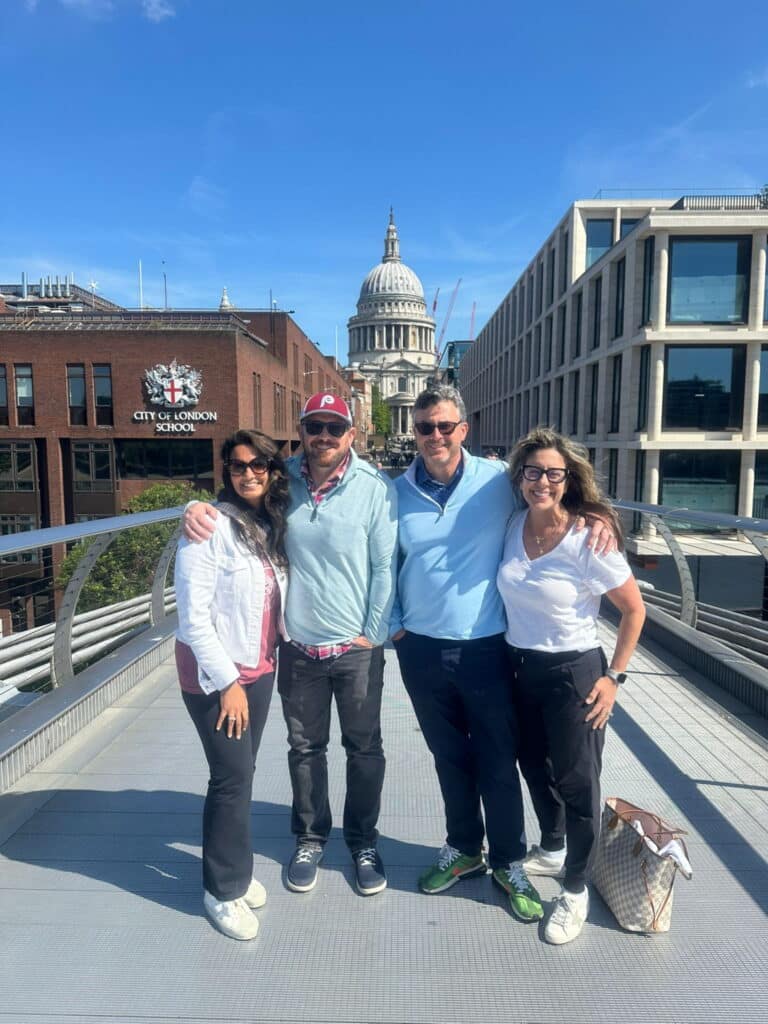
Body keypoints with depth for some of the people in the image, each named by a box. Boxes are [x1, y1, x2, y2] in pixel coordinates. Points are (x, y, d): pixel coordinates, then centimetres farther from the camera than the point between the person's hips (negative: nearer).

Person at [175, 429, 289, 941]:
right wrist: (227, 681, -15)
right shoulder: (212, 526, -16)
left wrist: (264, 664, 6)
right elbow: (193, 615, -17)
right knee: (233, 778, 2)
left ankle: (235, 870, 36)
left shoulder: (274, 526, 4)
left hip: (259, 668, 6)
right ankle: (224, 889, 23)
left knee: (242, 772, 16)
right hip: (215, 673, -6)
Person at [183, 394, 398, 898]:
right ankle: (310, 837, 41)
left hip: (358, 648, -2)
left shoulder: (376, 488, -12)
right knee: (305, 748, 19)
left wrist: (373, 633, -8)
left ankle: (364, 841, 37)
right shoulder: (282, 479, -4)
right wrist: (198, 507, -11)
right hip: (298, 647, 3)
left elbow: (384, 568, -9)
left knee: (365, 748, 15)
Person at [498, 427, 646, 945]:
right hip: (519, 668, 6)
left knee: (577, 780, 9)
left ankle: (576, 889, 32)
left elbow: (635, 609, -10)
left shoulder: (588, 541, -19)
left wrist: (614, 677, -10)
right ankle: (551, 850, 49)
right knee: (535, 767, 23)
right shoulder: (512, 527, -5)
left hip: (573, 672, -5)